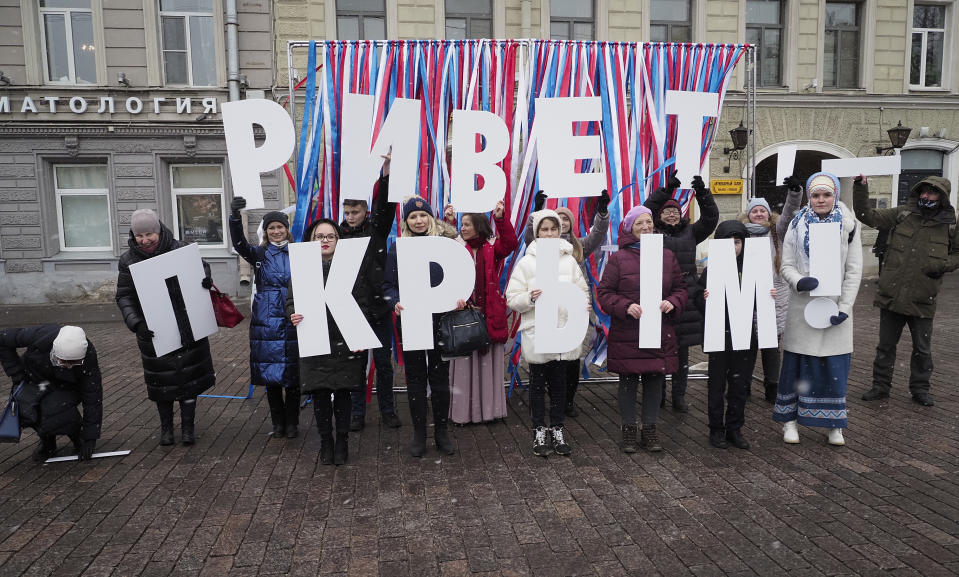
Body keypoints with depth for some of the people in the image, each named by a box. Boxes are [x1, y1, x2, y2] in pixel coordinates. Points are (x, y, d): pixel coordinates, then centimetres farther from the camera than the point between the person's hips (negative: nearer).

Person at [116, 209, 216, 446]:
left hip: (187, 327, 0)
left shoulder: (180, 249, -5)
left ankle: (188, 426, 21)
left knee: (188, 375, 6)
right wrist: (135, 322, -19)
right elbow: (124, 297, -3)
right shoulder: (128, 260, -4)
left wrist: (206, 278, -13)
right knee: (161, 380, 10)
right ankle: (166, 427, 28)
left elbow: (201, 266, 11)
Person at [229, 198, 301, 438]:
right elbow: (239, 243, -15)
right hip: (266, 321, 1)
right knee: (270, 373, 6)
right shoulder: (259, 254, 5)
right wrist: (235, 217, -31)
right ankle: (278, 422, 20)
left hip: (292, 320, -1)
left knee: (292, 373, 4)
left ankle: (292, 423, 18)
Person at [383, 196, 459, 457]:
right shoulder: (398, 248, 2)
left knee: (440, 376, 8)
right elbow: (388, 285, 2)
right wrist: (395, 302, -17)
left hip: (440, 319, 0)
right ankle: (419, 433, 21)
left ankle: (442, 431, 22)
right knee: (415, 378, 9)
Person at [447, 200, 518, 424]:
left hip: (490, 315, 0)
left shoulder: (492, 250, 5)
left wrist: (501, 218, -22)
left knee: (489, 363, 9)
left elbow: (510, 243, -12)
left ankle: (490, 407, 22)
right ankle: (464, 411, 15)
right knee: (464, 364, 5)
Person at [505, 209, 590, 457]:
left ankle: (557, 429, 26)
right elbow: (512, 299, -5)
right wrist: (530, 297, -23)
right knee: (538, 384, 9)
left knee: (559, 383, 12)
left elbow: (583, 292, 11)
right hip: (536, 334, -2)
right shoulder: (526, 262, -3)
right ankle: (539, 431, 22)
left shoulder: (569, 260, 6)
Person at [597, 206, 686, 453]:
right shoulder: (618, 258, -2)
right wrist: (626, 306, -19)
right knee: (628, 382, 6)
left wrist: (673, 302, -10)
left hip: (660, 332, 3)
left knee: (655, 381, 10)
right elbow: (604, 292, -4)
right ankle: (629, 429, 22)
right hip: (627, 333, -3)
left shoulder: (667, 256, 8)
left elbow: (681, 288, 11)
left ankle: (650, 429, 26)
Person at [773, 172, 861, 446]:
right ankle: (789, 420, 15)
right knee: (796, 363, 2)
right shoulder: (797, 225, 5)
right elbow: (786, 266, 2)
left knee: (834, 366, 3)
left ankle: (834, 425, 18)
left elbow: (854, 271, 1)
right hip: (802, 307, 0)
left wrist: (844, 307, -9)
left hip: (834, 307, 0)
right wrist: (799, 281, -20)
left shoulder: (849, 226, 4)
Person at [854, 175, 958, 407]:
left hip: (922, 301, 0)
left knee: (922, 349, 13)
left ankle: (920, 389, 30)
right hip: (891, 296, 0)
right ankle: (881, 386, 24)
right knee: (885, 345, 11)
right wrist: (860, 188, -13)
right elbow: (866, 215, -3)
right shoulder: (902, 214, 1)